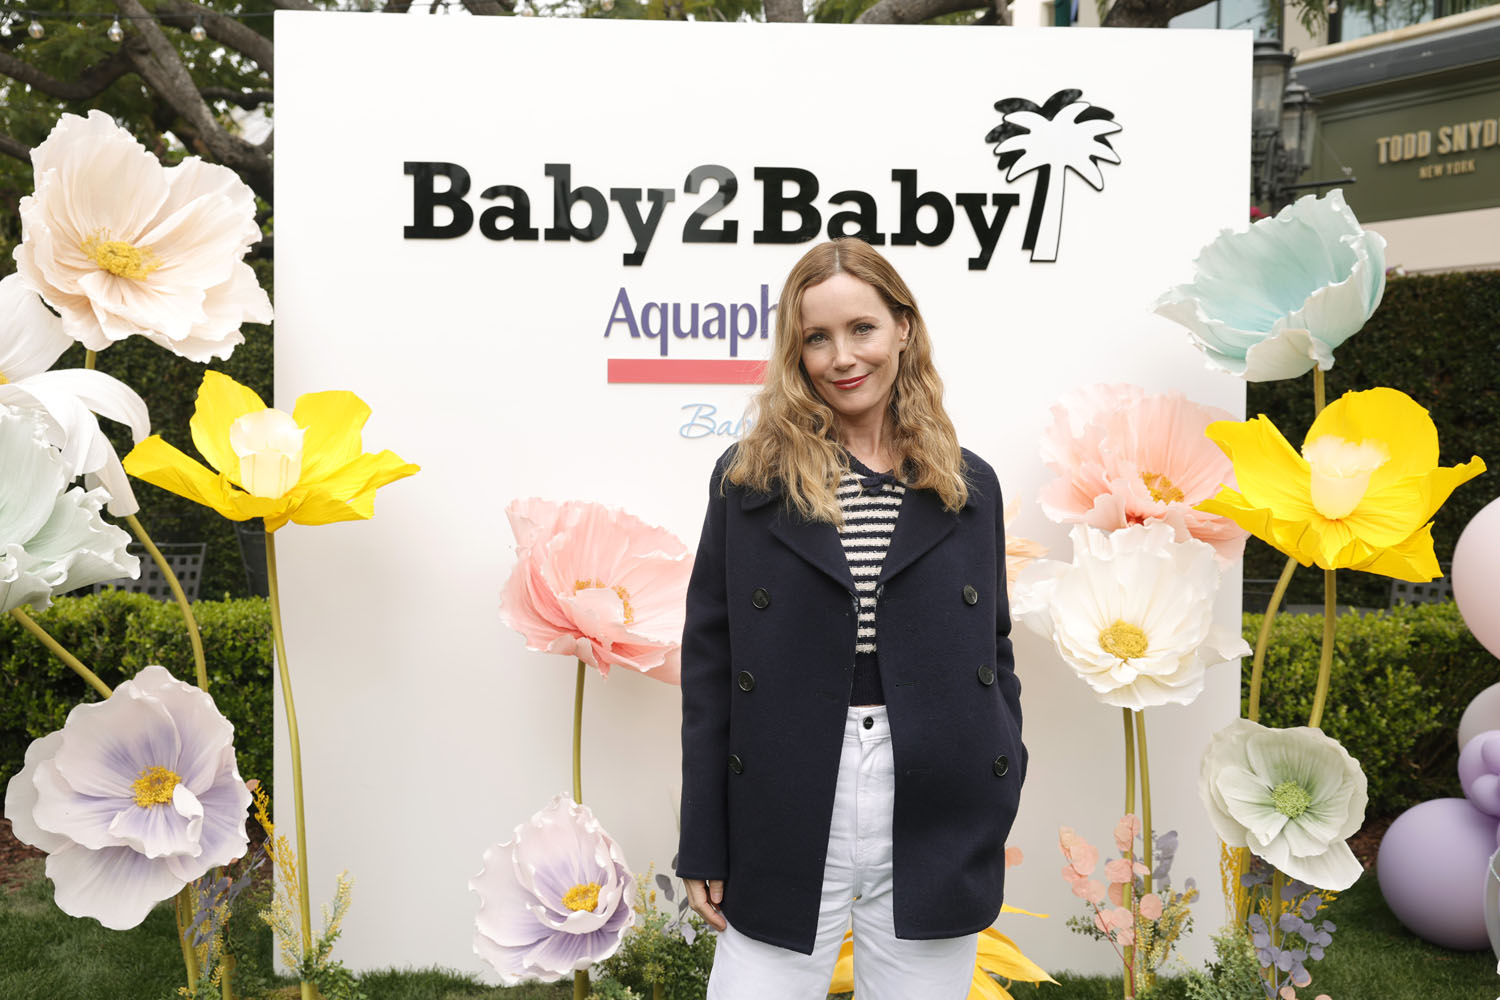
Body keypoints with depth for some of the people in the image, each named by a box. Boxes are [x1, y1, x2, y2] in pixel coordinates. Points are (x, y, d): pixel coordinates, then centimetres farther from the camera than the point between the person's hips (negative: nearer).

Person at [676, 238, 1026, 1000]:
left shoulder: (968, 487, 6)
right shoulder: (747, 479, 1)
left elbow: (992, 654, 11)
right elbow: (708, 664, 1)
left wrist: (999, 812, 5)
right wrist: (703, 848, -1)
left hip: (936, 832, 2)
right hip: (786, 825, -1)